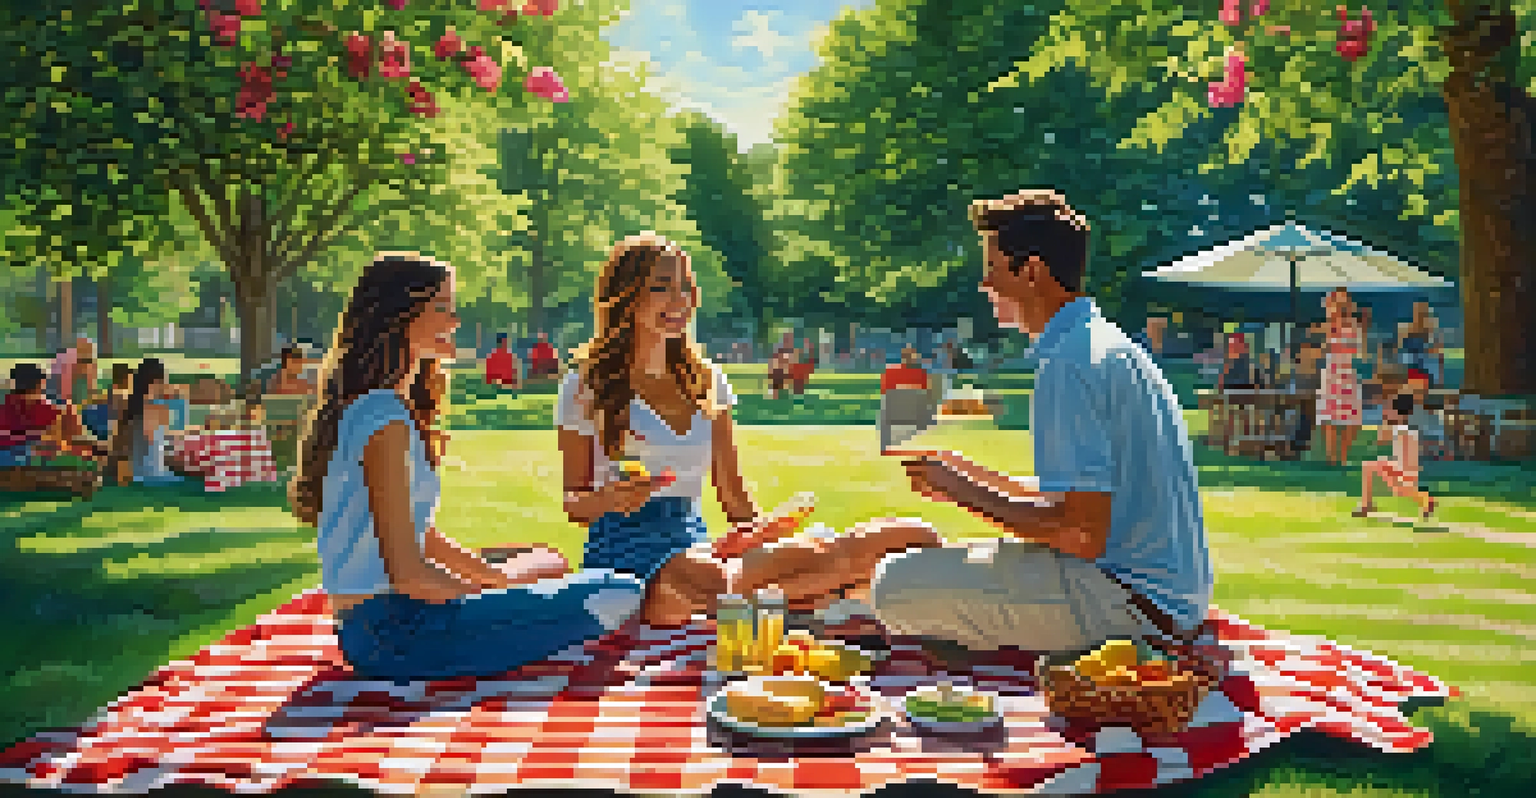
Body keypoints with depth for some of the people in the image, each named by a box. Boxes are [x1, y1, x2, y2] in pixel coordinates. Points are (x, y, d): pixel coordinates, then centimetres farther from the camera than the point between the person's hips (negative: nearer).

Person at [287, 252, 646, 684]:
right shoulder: (384, 417, -17)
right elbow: (407, 571, -20)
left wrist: (500, 578, 15)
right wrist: (493, 596, -6)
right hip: (392, 636, -11)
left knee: (549, 566, 32)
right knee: (617, 593, -15)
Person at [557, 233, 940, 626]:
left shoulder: (707, 380, 17)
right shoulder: (585, 386, 5)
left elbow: (732, 493, 15)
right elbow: (574, 503, 4)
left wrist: (756, 523, -6)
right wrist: (609, 499, -18)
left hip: (697, 542, 3)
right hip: (626, 547, -2)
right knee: (710, 580, -41)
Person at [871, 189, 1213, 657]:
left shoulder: (1070, 364, -19)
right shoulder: (1107, 344, 14)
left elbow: (1083, 534, -24)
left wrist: (965, 492, -12)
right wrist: (974, 476, 17)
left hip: (1128, 597, -10)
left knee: (898, 586, -18)